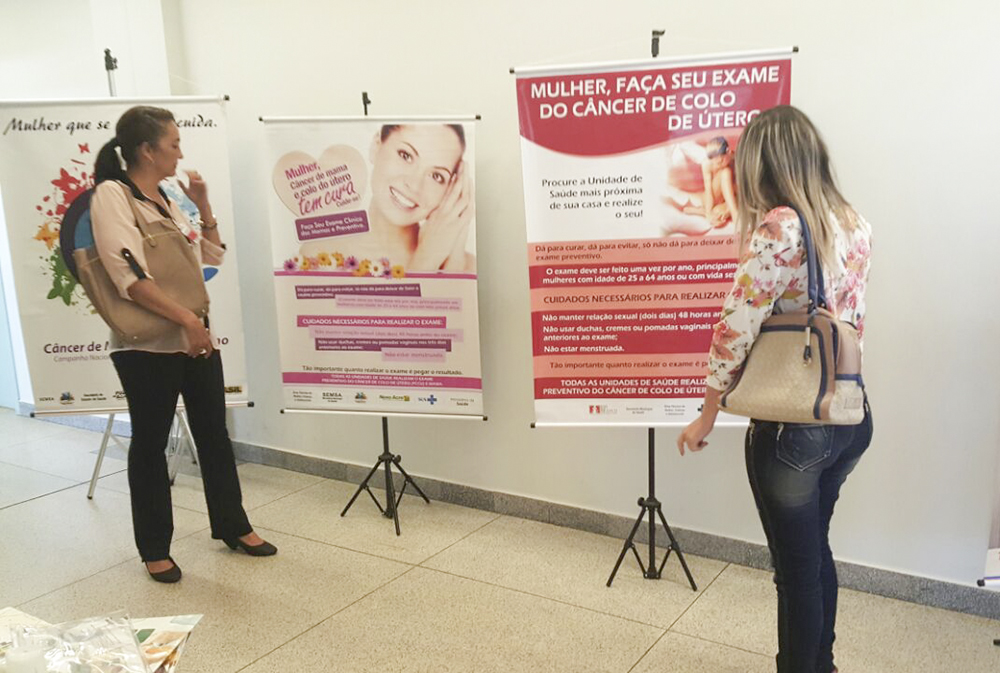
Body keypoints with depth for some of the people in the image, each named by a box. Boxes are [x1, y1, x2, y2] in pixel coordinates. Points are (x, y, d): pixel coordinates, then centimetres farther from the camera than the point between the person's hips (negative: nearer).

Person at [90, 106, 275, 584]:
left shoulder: (166, 198, 12)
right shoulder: (111, 195, -11)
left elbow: (212, 256, 18)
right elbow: (129, 275, -21)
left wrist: (203, 205, 6)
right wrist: (186, 318, -24)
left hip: (195, 336, 7)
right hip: (146, 344, -7)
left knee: (213, 433, 14)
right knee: (150, 444, 6)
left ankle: (232, 525, 28)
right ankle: (155, 549, 21)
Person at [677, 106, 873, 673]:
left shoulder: (778, 227, -19)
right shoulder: (857, 226, 4)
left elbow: (735, 330, -18)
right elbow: (854, 323, 11)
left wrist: (707, 417, -7)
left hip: (791, 428, -8)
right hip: (852, 418, 8)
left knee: (797, 568, 11)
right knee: (816, 551, 26)